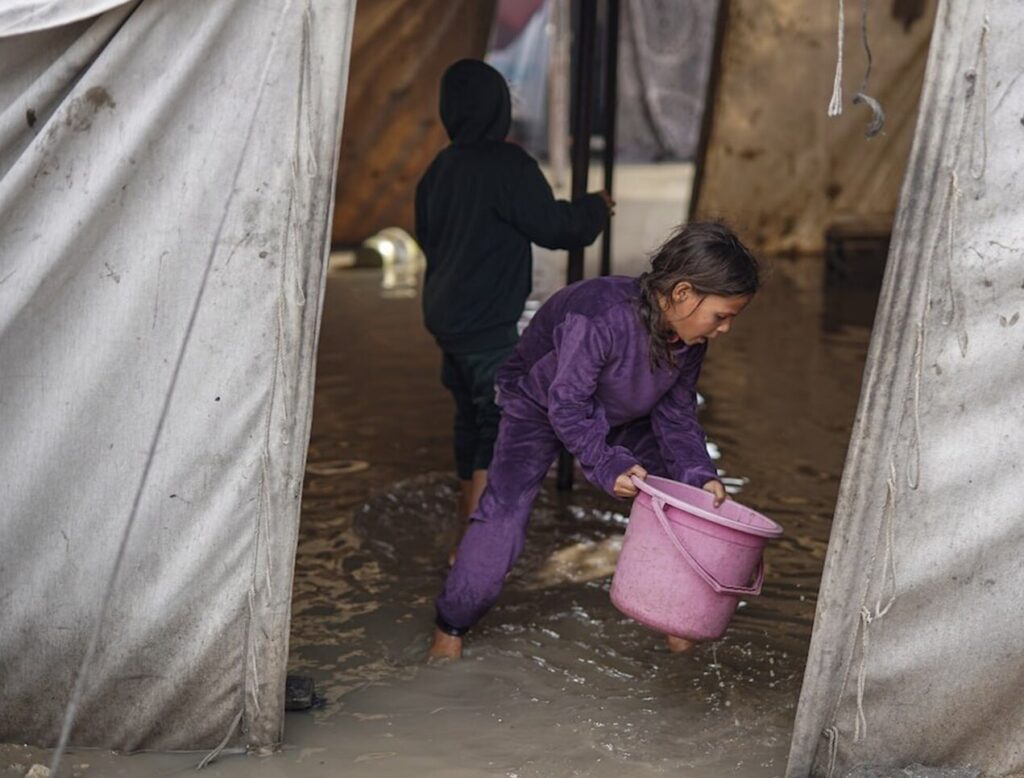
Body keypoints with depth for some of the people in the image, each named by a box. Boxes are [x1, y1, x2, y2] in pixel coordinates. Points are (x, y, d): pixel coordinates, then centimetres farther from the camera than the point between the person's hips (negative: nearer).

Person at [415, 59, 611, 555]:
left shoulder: (439, 170, 7)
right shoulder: (508, 166, -16)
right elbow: (552, 225, -12)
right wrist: (596, 208, 5)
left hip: (445, 317, 8)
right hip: (488, 324, -8)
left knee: (471, 419, 19)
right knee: (502, 428, -3)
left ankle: (469, 527, 32)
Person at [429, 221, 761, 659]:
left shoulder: (690, 340, -19)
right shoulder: (599, 315, -41)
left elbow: (675, 416, -8)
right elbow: (566, 407, -36)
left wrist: (699, 475, -22)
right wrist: (607, 464, -48)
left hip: (619, 417, 6)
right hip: (540, 405, -6)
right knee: (504, 511, -19)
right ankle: (452, 624, -1)